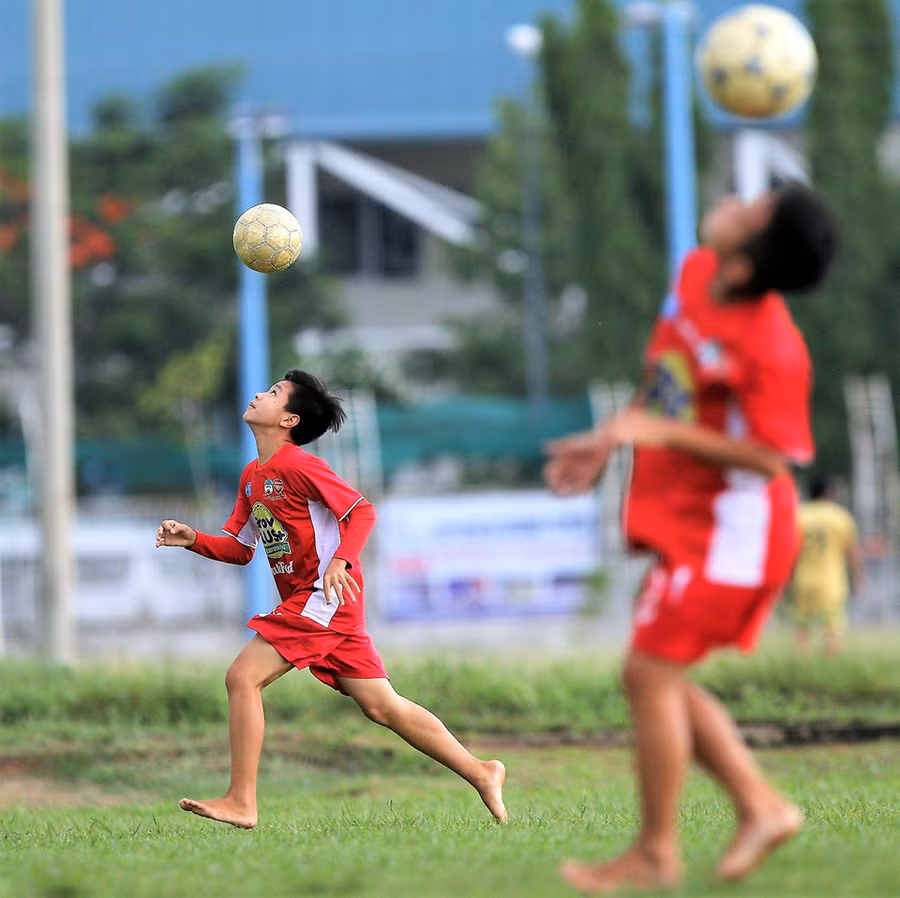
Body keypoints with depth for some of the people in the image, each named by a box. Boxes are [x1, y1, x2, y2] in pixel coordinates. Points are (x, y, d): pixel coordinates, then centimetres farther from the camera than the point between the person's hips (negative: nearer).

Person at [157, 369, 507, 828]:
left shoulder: (298, 465, -11)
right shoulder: (252, 475, 16)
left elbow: (362, 510, -16)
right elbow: (240, 548, 20)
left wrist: (341, 560, -29)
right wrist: (193, 540, 5)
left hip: (324, 595, -9)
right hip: (303, 600, 9)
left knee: (243, 677, -13)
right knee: (382, 706, 9)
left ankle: (240, 802, -11)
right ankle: (480, 773, 13)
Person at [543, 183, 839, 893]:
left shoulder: (770, 350, -27)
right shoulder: (695, 274, -1)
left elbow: (771, 458, -23)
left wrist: (660, 432, -30)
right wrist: (608, 443, 15)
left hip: (729, 532, -9)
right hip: (689, 523, 9)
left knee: (651, 673, -7)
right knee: (656, 678, 13)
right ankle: (761, 806, 18)